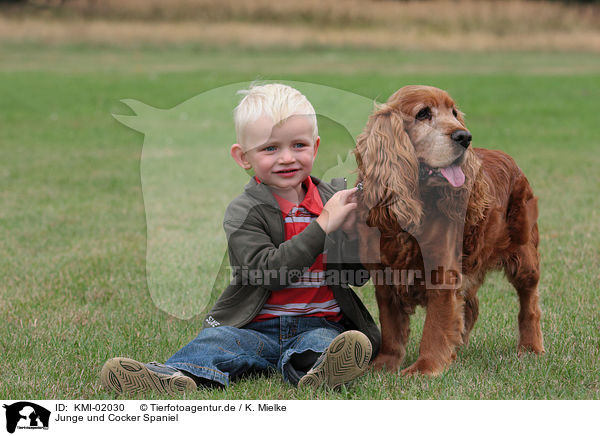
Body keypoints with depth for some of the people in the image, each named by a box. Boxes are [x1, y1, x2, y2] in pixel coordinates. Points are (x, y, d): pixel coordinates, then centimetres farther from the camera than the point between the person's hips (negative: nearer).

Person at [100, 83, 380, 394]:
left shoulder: (331, 201, 9)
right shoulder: (244, 211, -1)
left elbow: (358, 277, 10)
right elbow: (268, 272, -18)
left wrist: (352, 232, -11)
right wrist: (322, 226, -21)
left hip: (320, 324, 1)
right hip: (256, 328, -1)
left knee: (322, 341, -31)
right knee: (216, 341, -28)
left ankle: (315, 369, -64)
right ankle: (177, 375, -55)